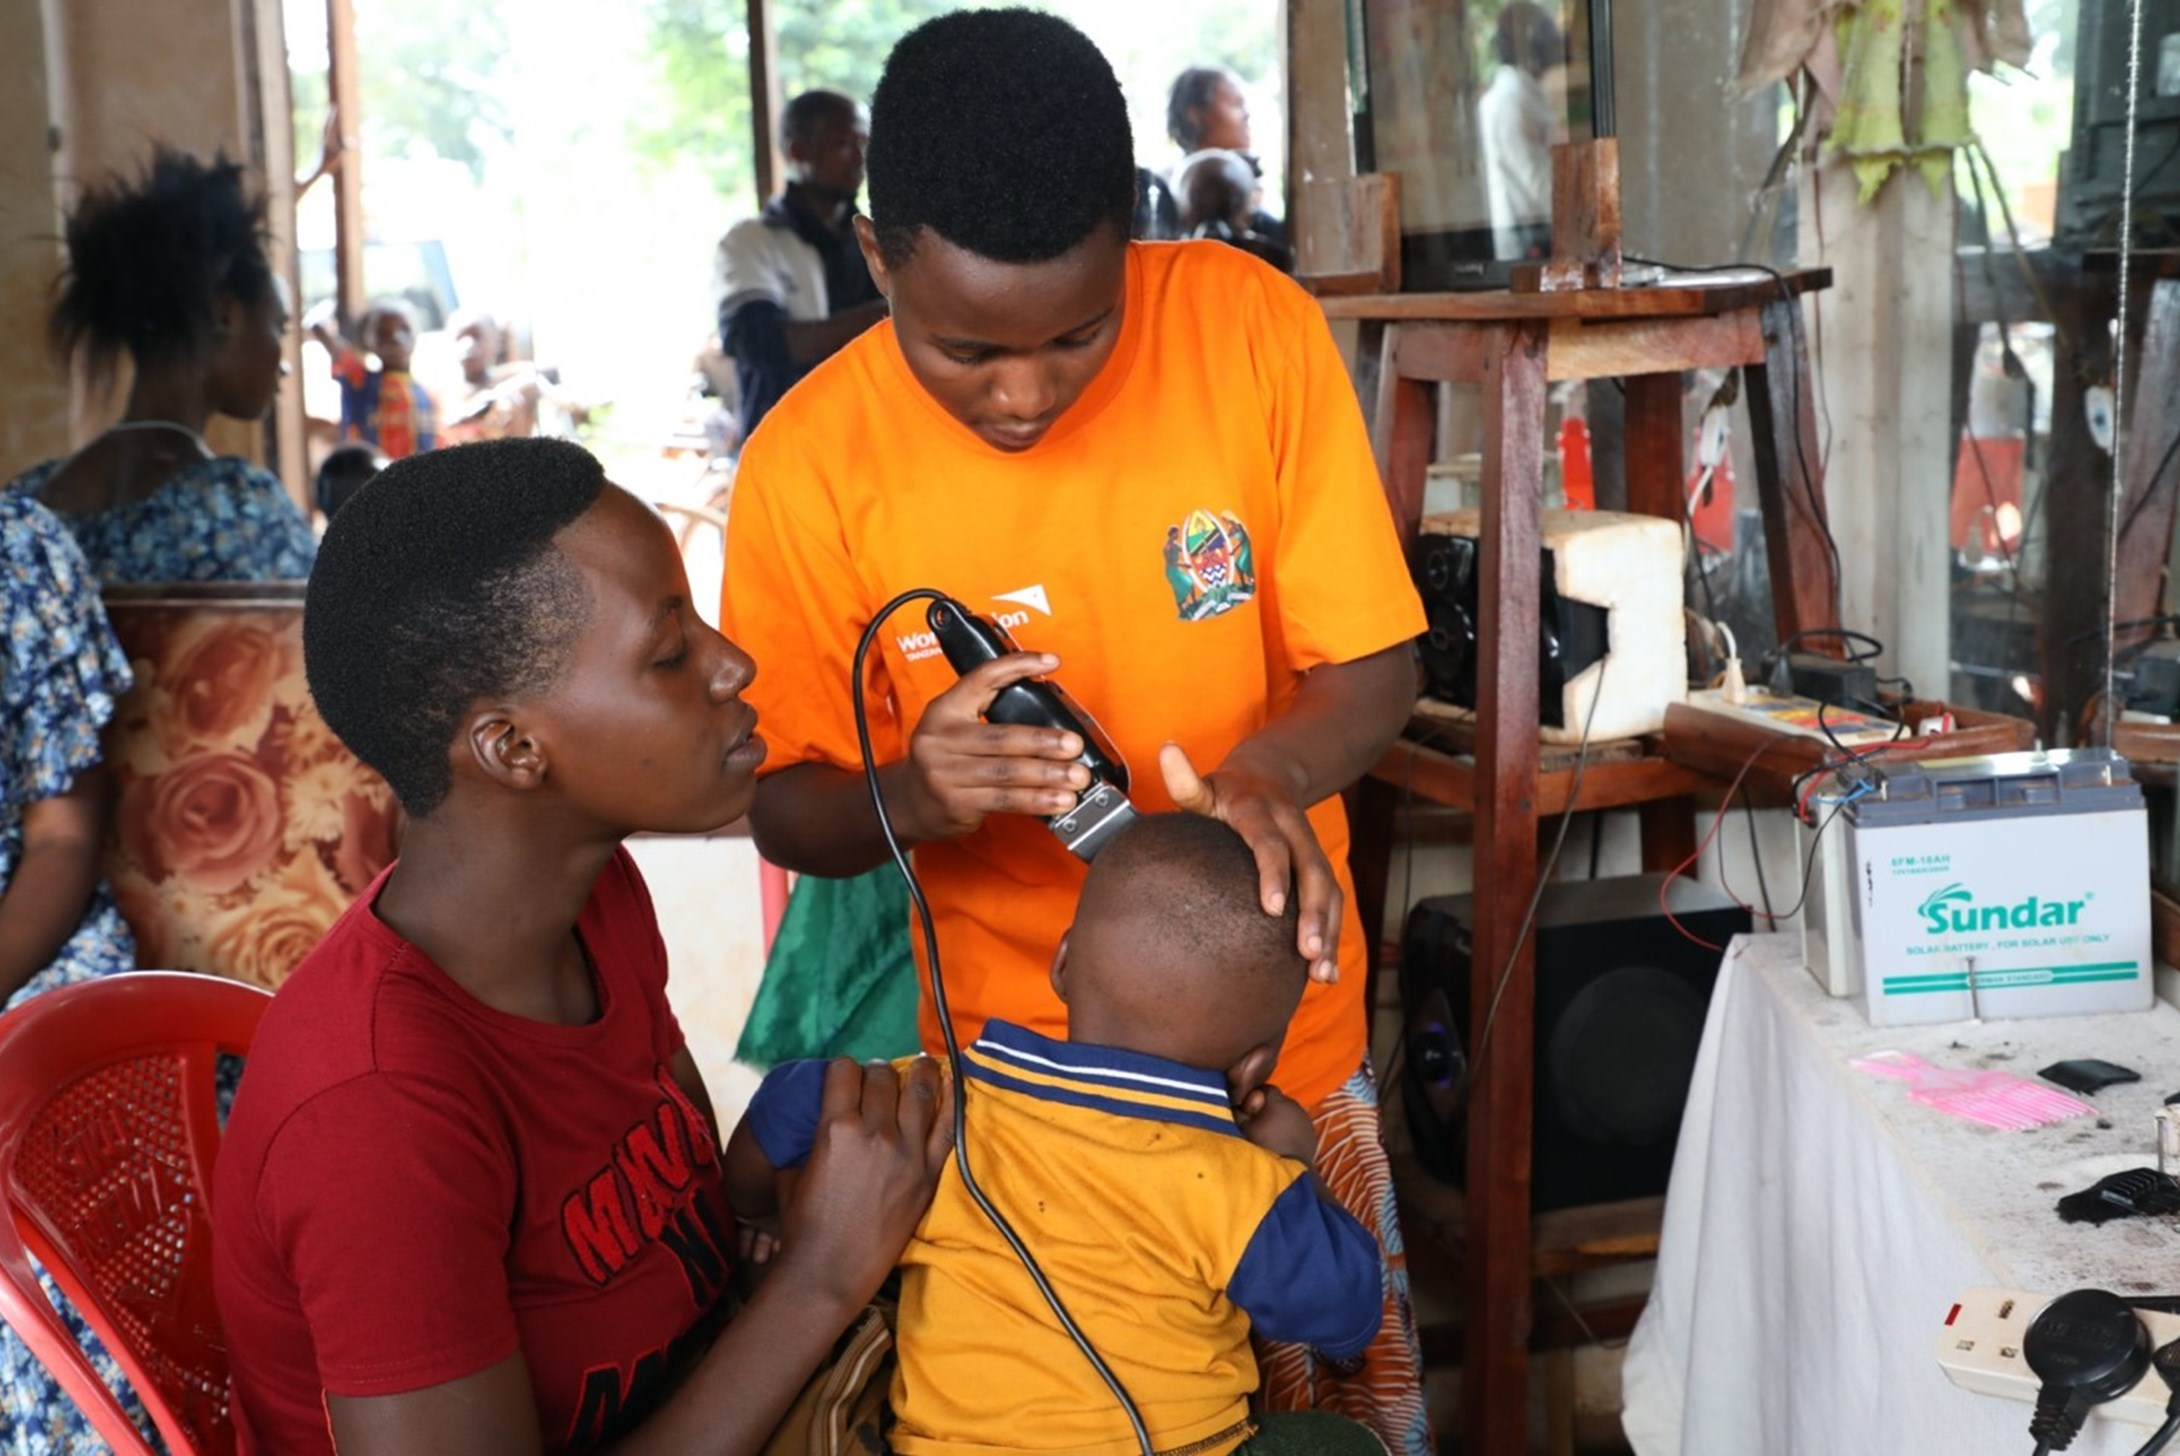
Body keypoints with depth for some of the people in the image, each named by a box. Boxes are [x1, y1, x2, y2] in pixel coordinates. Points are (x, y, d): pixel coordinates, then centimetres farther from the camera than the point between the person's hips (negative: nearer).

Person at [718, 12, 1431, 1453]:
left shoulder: (1250, 326, -13)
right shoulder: (811, 465, -14)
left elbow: (1374, 665, -7)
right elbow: (785, 805, -5)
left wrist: (1269, 775, -29)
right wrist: (910, 797, -27)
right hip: (1016, 1058, -1)